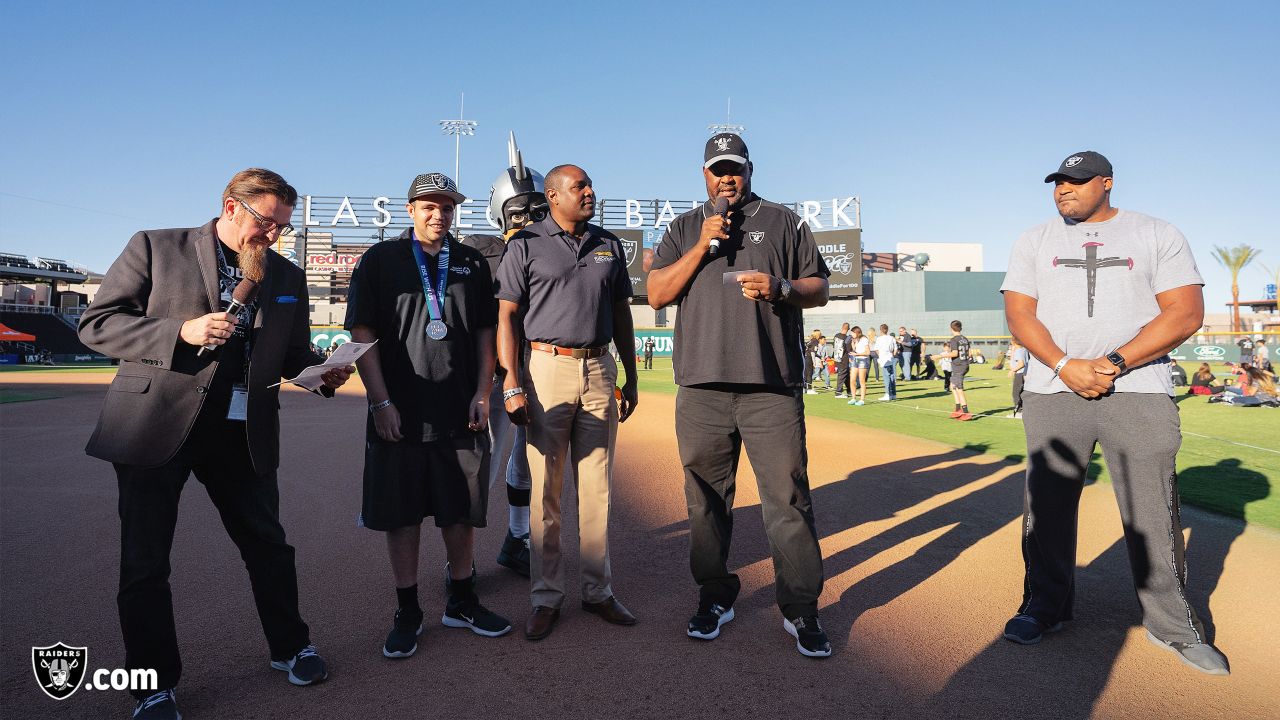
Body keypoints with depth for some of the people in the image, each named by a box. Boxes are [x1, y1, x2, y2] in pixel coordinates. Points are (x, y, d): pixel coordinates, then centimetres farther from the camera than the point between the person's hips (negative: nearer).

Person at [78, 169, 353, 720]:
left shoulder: (288, 277, 11)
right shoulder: (155, 248, 0)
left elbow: (294, 353, 16)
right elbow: (96, 323, -3)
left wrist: (323, 372, -7)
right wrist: (180, 332, -19)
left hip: (243, 431, 3)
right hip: (155, 425, -2)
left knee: (267, 545, 10)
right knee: (145, 562, 6)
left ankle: (290, 646, 31)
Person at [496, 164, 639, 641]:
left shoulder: (608, 245, 13)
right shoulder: (527, 245, 0)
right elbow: (506, 316, -4)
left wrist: (631, 377, 14)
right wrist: (512, 384, -13)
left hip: (600, 370, 4)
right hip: (548, 369, -4)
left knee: (597, 489, 8)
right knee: (546, 490, 1)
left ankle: (598, 591, 20)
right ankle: (547, 597, 13)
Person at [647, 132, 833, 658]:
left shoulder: (782, 221, 14)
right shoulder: (684, 229, 17)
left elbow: (819, 290, 12)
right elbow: (657, 294, 5)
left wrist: (781, 287, -9)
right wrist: (703, 246, -4)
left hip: (772, 386, -1)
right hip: (701, 386, 2)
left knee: (788, 498, -4)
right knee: (706, 500, 8)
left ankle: (801, 610, 8)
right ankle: (715, 596, 23)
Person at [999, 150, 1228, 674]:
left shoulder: (1158, 235, 6)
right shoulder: (1033, 241, 12)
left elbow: (1185, 314, -3)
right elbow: (1019, 314, 2)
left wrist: (1114, 363, -15)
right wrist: (1066, 367, -12)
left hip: (1139, 392, -1)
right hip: (1052, 392, 2)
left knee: (1153, 513, 0)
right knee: (1047, 506, 5)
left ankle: (1172, 625, 17)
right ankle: (1046, 606, 20)